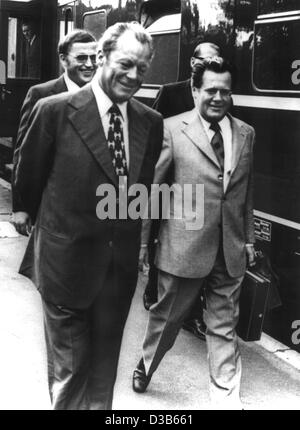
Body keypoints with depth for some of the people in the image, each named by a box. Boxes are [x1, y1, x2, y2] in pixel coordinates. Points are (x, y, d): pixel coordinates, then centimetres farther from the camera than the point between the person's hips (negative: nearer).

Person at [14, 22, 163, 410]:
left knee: (104, 367, 19)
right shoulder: (55, 111, -12)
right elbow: (27, 180, 0)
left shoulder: (151, 122, 0)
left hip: (122, 263, 4)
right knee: (68, 368, 11)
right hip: (67, 261, -3)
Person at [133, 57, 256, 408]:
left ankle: (226, 397, 21)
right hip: (183, 245, -3)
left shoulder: (246, 134, 7)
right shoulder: (172, 129, -6)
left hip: (231, 249, 3)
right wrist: (140, 240, -4)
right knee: (167, 314, 16)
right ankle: (146, 365, 43)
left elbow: (246, 192, 13)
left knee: (224, 327, 9)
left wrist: (248, 238, 12)